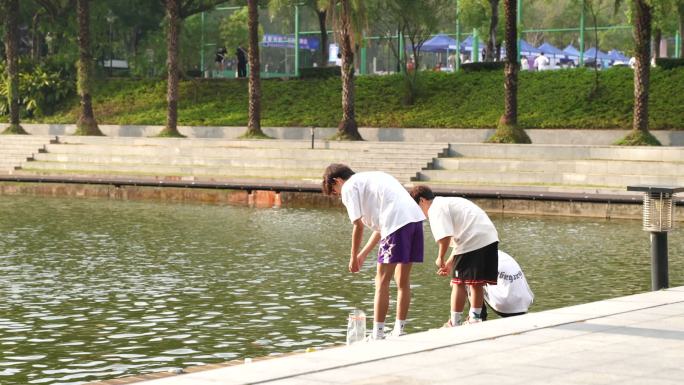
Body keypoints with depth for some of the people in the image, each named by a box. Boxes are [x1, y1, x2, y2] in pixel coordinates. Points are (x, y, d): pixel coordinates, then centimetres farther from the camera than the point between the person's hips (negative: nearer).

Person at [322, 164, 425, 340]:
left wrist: (353, 258, 11)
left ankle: (377, 335, -2)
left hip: (397, 222, -8)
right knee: (403, 281, 16)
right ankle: (399, 331, 21)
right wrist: (363, 255, 33)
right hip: (416, 216, 8)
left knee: (382, 281, -1)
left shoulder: (349, 187, 6)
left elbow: (358, 226, 0)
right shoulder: (371, 178, 32)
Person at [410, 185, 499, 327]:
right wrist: (450, 262, 26)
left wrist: (440, 258, 0)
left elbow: (445, 237, -15)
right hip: (490, 237, 9)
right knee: (476, 283, 17)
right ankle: (475, 319, 24)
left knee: (458, 282, 2)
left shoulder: (436, 209, -2)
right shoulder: (448, 202, 29)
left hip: (474, 241, -9)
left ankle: (454, 323, 5)